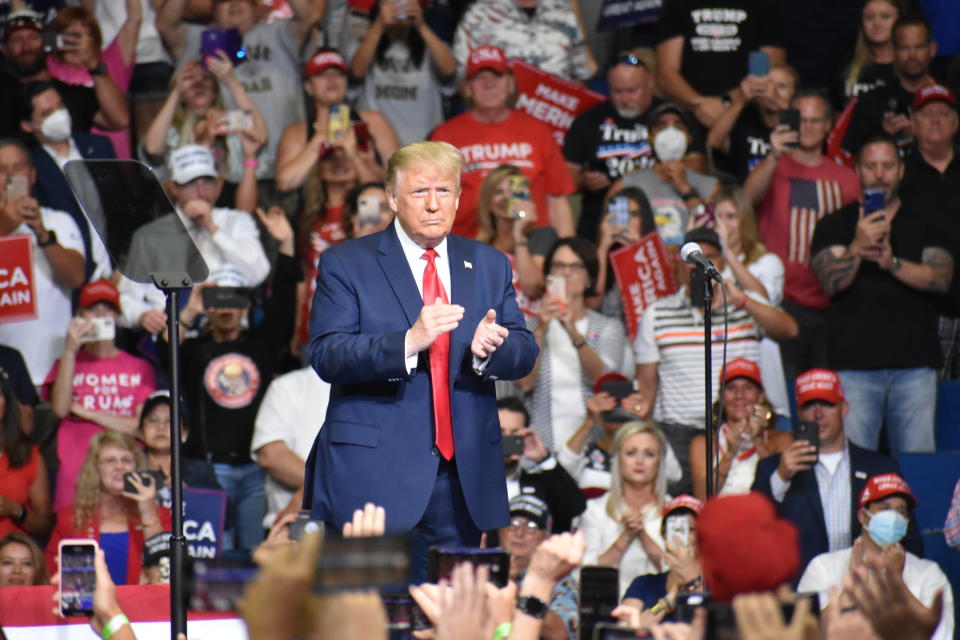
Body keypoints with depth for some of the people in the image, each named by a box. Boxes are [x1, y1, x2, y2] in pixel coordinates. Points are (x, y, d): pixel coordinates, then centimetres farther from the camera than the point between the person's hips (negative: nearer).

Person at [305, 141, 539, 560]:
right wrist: (408, 342, -26)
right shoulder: (346, 264, 1)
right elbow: (326, 356, -10)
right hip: (374, 473, -4)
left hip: (464, 475, 4)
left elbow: (525, 354, 9)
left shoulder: (490, 267, 14)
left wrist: (490, 350, -15)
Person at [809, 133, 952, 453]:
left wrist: (892, 263, -17)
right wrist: (858, 246, -22)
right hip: (854, 363, -1)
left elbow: (942, 277, 0)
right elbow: (830, 282, -4)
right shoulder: (834, 225, 11)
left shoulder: (924, 221, 14)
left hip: (915, 362, 1)